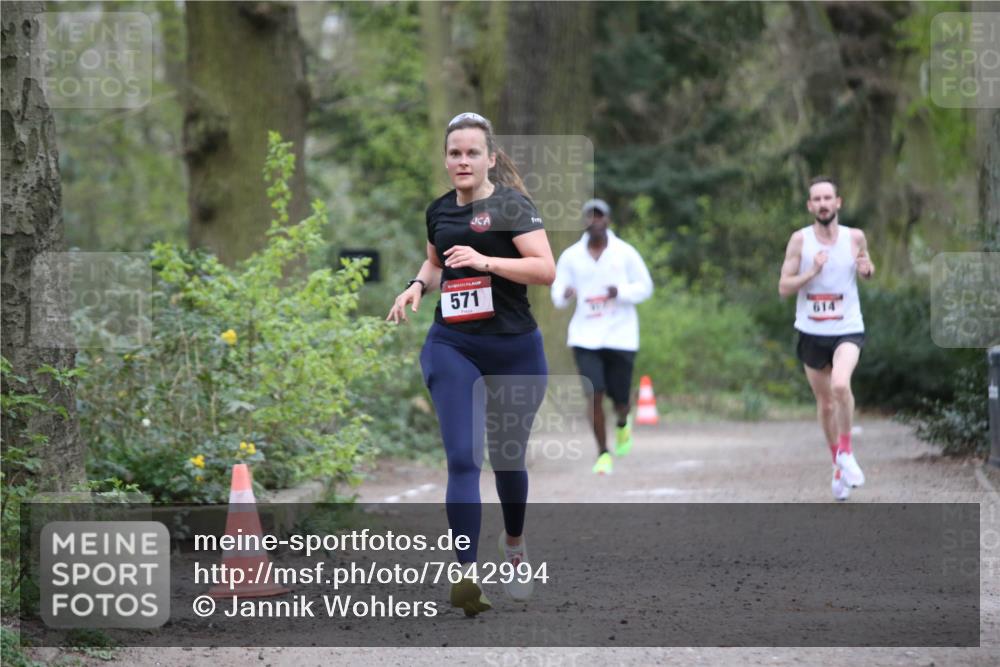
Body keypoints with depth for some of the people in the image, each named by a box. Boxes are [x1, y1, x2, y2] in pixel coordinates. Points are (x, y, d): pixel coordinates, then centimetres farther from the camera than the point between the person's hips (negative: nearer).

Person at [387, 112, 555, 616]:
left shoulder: (511, 206, -7)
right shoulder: (439, 210, 9)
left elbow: (545, 269, -18)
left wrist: (485, 261, -28)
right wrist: (418, 286, 8)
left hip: (514, 349, -3)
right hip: (453, 346, 3)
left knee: (507, 458, 13)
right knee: (462, 460, -12)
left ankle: (514, 546, 41)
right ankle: (467, 575, -18)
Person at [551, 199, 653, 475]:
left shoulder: (625, 253, -2)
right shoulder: (570, 256, 1)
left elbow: (645, 286, 3)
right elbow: (557, 293, 7)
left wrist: (620, 292, -17)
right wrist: (564, 294, -18)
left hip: (620, 336, 0)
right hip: (585, 337, 1)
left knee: (619, 399, 3)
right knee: (595, 395, -12)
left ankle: (623, 423, 41)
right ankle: (603, 454, 3)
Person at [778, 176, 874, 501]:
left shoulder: (855, 237, -2)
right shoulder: (800, 240, -5)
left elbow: (866, 269, 18)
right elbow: (783, 287, -4)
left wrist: (867, 269, -6)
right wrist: (812, 272, -20)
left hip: (847, 330, -2)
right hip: (812, 332, 2)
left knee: (840, 385, -28)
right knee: (825, 403, 11)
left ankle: (846, 451, -8)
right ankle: (837, 464, 32)